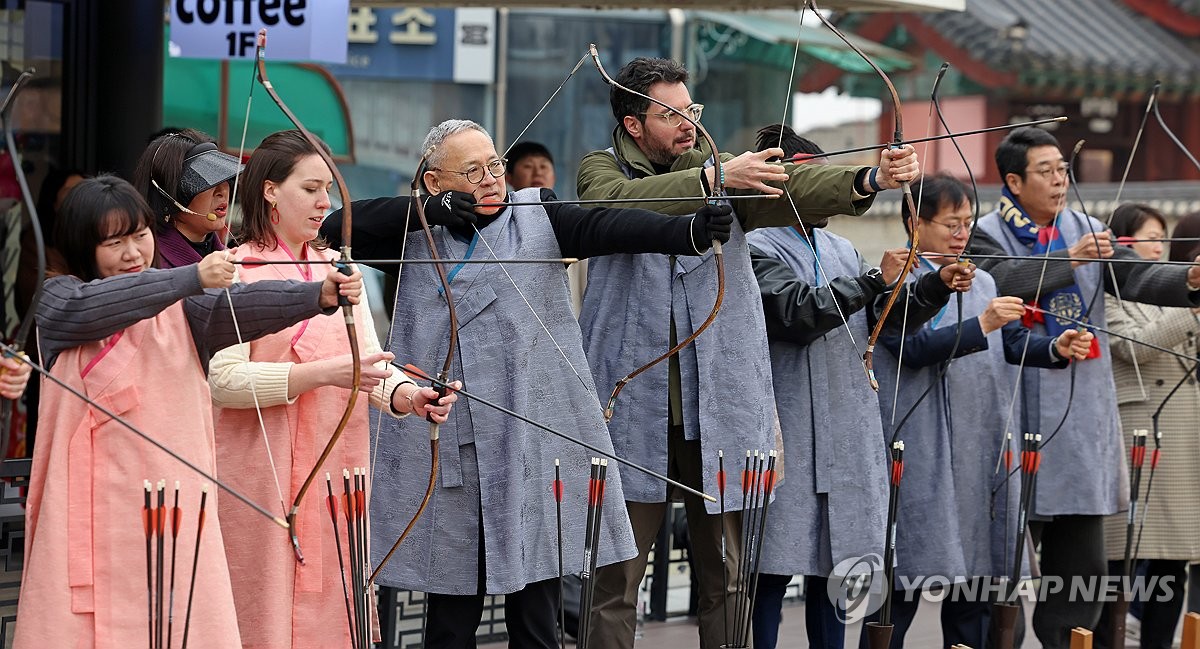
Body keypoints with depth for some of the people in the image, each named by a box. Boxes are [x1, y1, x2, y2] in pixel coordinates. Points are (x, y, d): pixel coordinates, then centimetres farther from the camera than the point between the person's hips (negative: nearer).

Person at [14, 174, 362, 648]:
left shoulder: (182, 307, 9)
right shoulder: (61, 299, 5)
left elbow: (241, 306, -9)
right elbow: (99, 305, -17)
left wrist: (318, 296, -28)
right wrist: (192, 278, -27)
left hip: (176, 497, 2)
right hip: (93, 499, -2)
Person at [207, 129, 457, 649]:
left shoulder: (338, 269, 13)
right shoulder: (234, 271, -6)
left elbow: (369, 359, 7)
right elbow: (224, 380, -15)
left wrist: (407, 395, -14)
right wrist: (322, 374, -22)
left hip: (337, 469, 5)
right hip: (262, 477, -5)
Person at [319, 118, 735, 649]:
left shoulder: (538, 216, 6)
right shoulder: (414, 232, 11)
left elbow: (609, 227, -9)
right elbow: (337, 227, 1)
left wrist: (693, 231, -27)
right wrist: (431, 209, -9)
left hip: (531, 445, -1)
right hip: (445, 449, 1)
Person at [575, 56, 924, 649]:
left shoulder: (726, 171, 9)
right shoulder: (601, 171, 5)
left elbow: (794, 188, -10)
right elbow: (625, 202, -20)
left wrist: (869, 178, -28)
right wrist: (713, 178, -29)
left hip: (718, 407, 2)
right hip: (631, 404, -2)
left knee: (727, 576, 6)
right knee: (615, 577, -1)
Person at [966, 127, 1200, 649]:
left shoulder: (1088, 232, 12)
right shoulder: (987, 235, 0)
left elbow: (1138, 277, -3)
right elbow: (1003, 283, -20)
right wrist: (1070, 259, -19)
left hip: (1082, 420, 5)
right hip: (1017, 420, -5)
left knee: (1081, 559, 7)